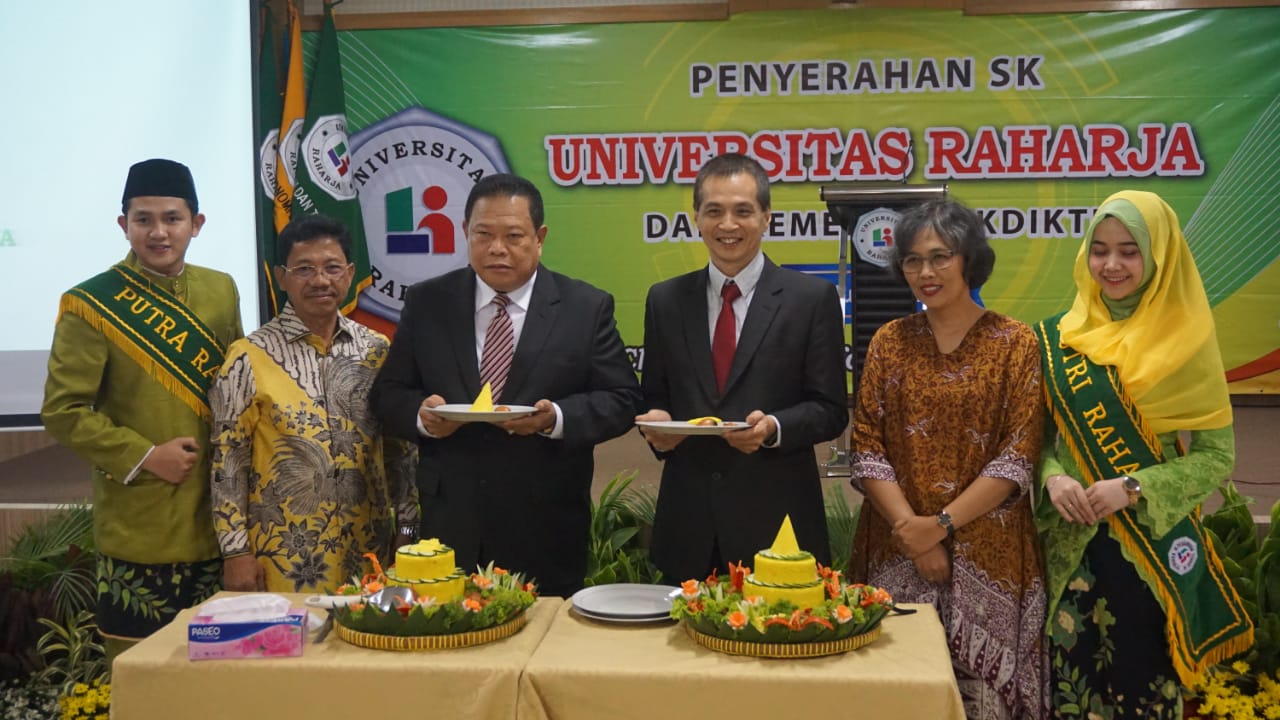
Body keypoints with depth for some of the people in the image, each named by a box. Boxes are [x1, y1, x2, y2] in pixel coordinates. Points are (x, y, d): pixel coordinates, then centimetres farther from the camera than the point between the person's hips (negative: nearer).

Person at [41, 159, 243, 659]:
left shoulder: (222, 290, 6)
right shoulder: (90, 305, -8)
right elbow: (62, 411, -10)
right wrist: (144, 456, -17)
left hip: (215, 518, 5)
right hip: (138, 526, -4)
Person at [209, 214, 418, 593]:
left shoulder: (376, 350, 5)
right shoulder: (250, 356, -6)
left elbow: (399, 448, 10)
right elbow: (228, 458, -4)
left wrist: (407, 527, 7)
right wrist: (235, 550, -6)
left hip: (365, 547, 3)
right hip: (283, 557, -3)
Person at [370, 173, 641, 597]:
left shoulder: (587, 308, 0)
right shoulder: (426, 303, 6)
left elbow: (622, 400, -1)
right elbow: (388, 393, 8)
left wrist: (555, 418, -18)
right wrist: (422, 414, -13)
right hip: (450, 526, 2)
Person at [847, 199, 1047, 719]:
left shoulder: (1013, 343, -1)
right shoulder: (889, 341, 7)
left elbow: (1017, 459, -7)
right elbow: (867, 449, 1)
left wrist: (940, 525, -15)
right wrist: (911, 529, -12)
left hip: (986, 555, -2)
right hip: (896, 552, 2)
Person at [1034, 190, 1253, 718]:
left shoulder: (1185, 341, -5)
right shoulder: (1060, 337, 2)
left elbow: (1218, 456, -6)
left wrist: (1132, 489, -17)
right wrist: (1053, 478, -13)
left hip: (1154, 548, -2)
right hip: (1073, 547, 2)